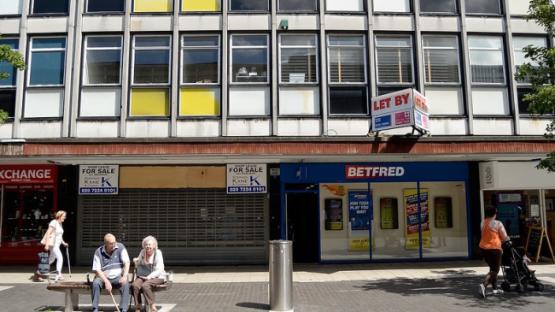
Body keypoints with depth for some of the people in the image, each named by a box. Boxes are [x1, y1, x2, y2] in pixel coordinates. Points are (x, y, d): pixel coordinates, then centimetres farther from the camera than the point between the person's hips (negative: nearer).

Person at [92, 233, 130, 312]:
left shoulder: (120, 247, -3)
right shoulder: (98, 252, -3)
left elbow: (126, 263, -9)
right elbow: (97, 270, -7)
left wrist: (125, 276, -25)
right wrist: (106, 282, -20)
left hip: (118, 277, 0)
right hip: (104, 277, 1)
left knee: (125, 284, -29)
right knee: (95, 283, -29)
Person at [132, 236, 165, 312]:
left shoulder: (157, 253, -6)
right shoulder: (142, 252, 10)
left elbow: (159, 270, -11)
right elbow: (138, 266, 23)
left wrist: (149, 277, -20)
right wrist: (136, 262, 1)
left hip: (156, 277, -4)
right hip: (142, 276, 5)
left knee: (145, 285, -33)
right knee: (135, 285, -26)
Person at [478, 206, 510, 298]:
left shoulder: (483, 223, 6)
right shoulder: (498, 223, -9)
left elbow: (487, 235, 11)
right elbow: (505, 238, -6)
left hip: (484, 248, 6)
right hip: (494, 248, -6)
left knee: (492, 268, 21)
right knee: (495, 270, 0)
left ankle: (495, 288, 27)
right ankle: (483, 285, -21)